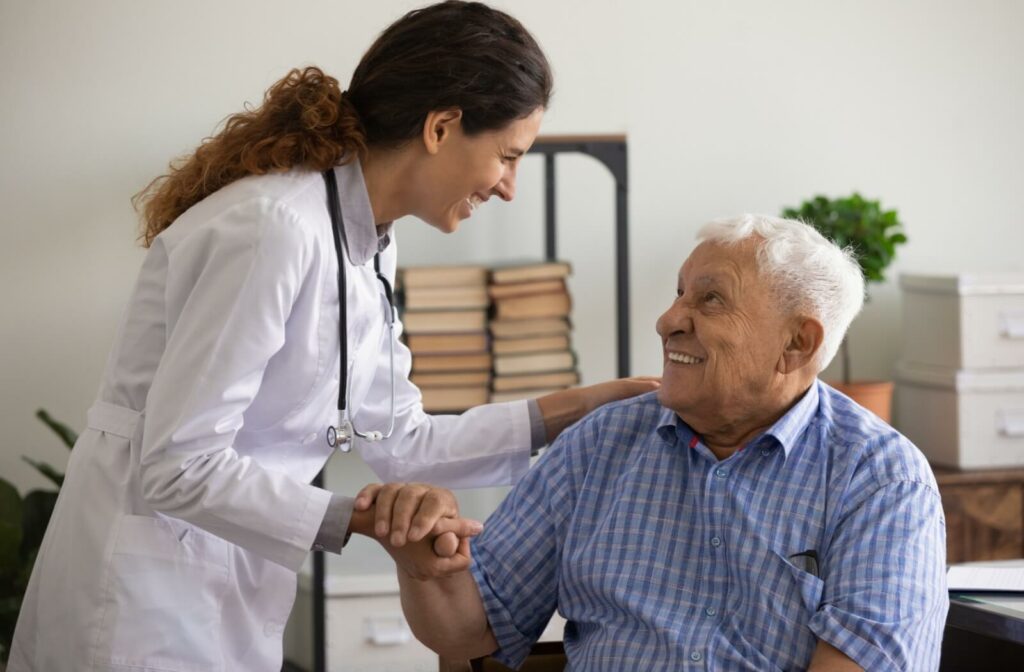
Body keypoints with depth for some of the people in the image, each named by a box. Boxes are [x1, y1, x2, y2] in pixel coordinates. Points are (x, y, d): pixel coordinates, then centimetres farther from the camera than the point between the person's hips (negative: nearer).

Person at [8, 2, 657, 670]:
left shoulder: (368, 245, 5)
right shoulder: (273, 229, -23)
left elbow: (399, 440, 11)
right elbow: (178, 464, -25)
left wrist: (567, 413, 7)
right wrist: (355, 518, -27)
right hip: (149, 609, -9)